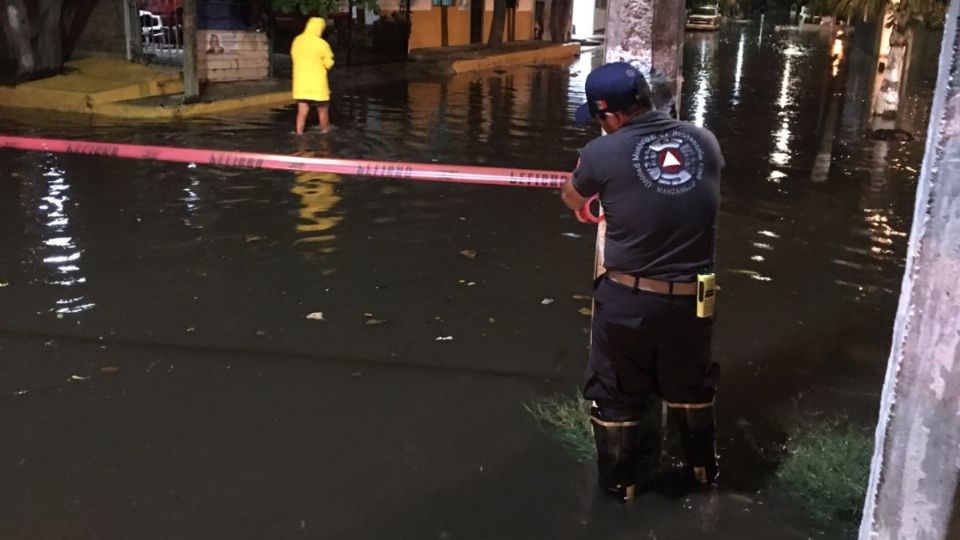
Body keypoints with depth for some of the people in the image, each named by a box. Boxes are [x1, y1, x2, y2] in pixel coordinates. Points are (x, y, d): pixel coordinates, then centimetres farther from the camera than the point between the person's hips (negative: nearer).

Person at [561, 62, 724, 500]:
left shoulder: (603, 154, -14)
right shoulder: (705, 142, -3)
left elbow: (573, 200, 7)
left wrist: (587, 198, 32)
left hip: (628, 299, -3)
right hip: (691, 298, 4)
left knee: (617, 395, 18)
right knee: (691, 387, 26)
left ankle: (621, 480, 36)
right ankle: (702, 468, 45)